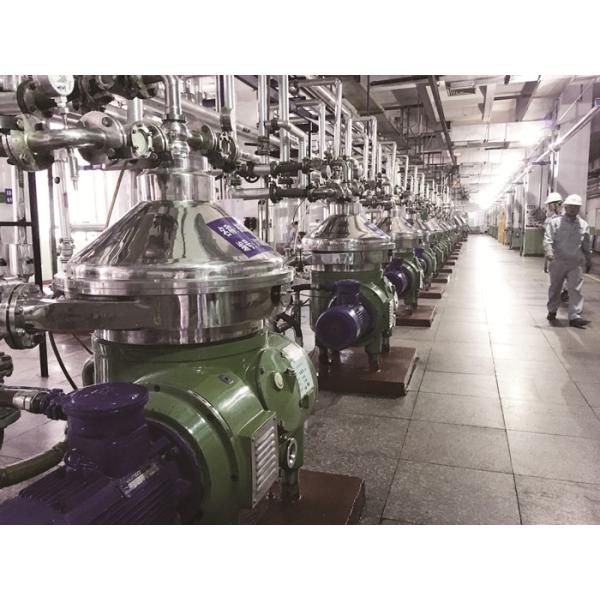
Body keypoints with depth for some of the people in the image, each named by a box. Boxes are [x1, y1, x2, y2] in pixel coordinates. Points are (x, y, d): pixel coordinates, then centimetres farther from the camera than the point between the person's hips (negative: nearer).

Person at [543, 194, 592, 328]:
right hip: (558, 262, -2)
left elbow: (587, 246, 17)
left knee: (575, 289, -7)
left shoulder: (584, 225, 9)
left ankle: (574, 317, -7)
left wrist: (588, 261, 21)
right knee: (555, 288, 11)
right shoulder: (555, 222, -2)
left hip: (576, 263, 2)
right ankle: (552, 311, 29)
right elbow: (548, 239, -12)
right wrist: (549, 253, -28)